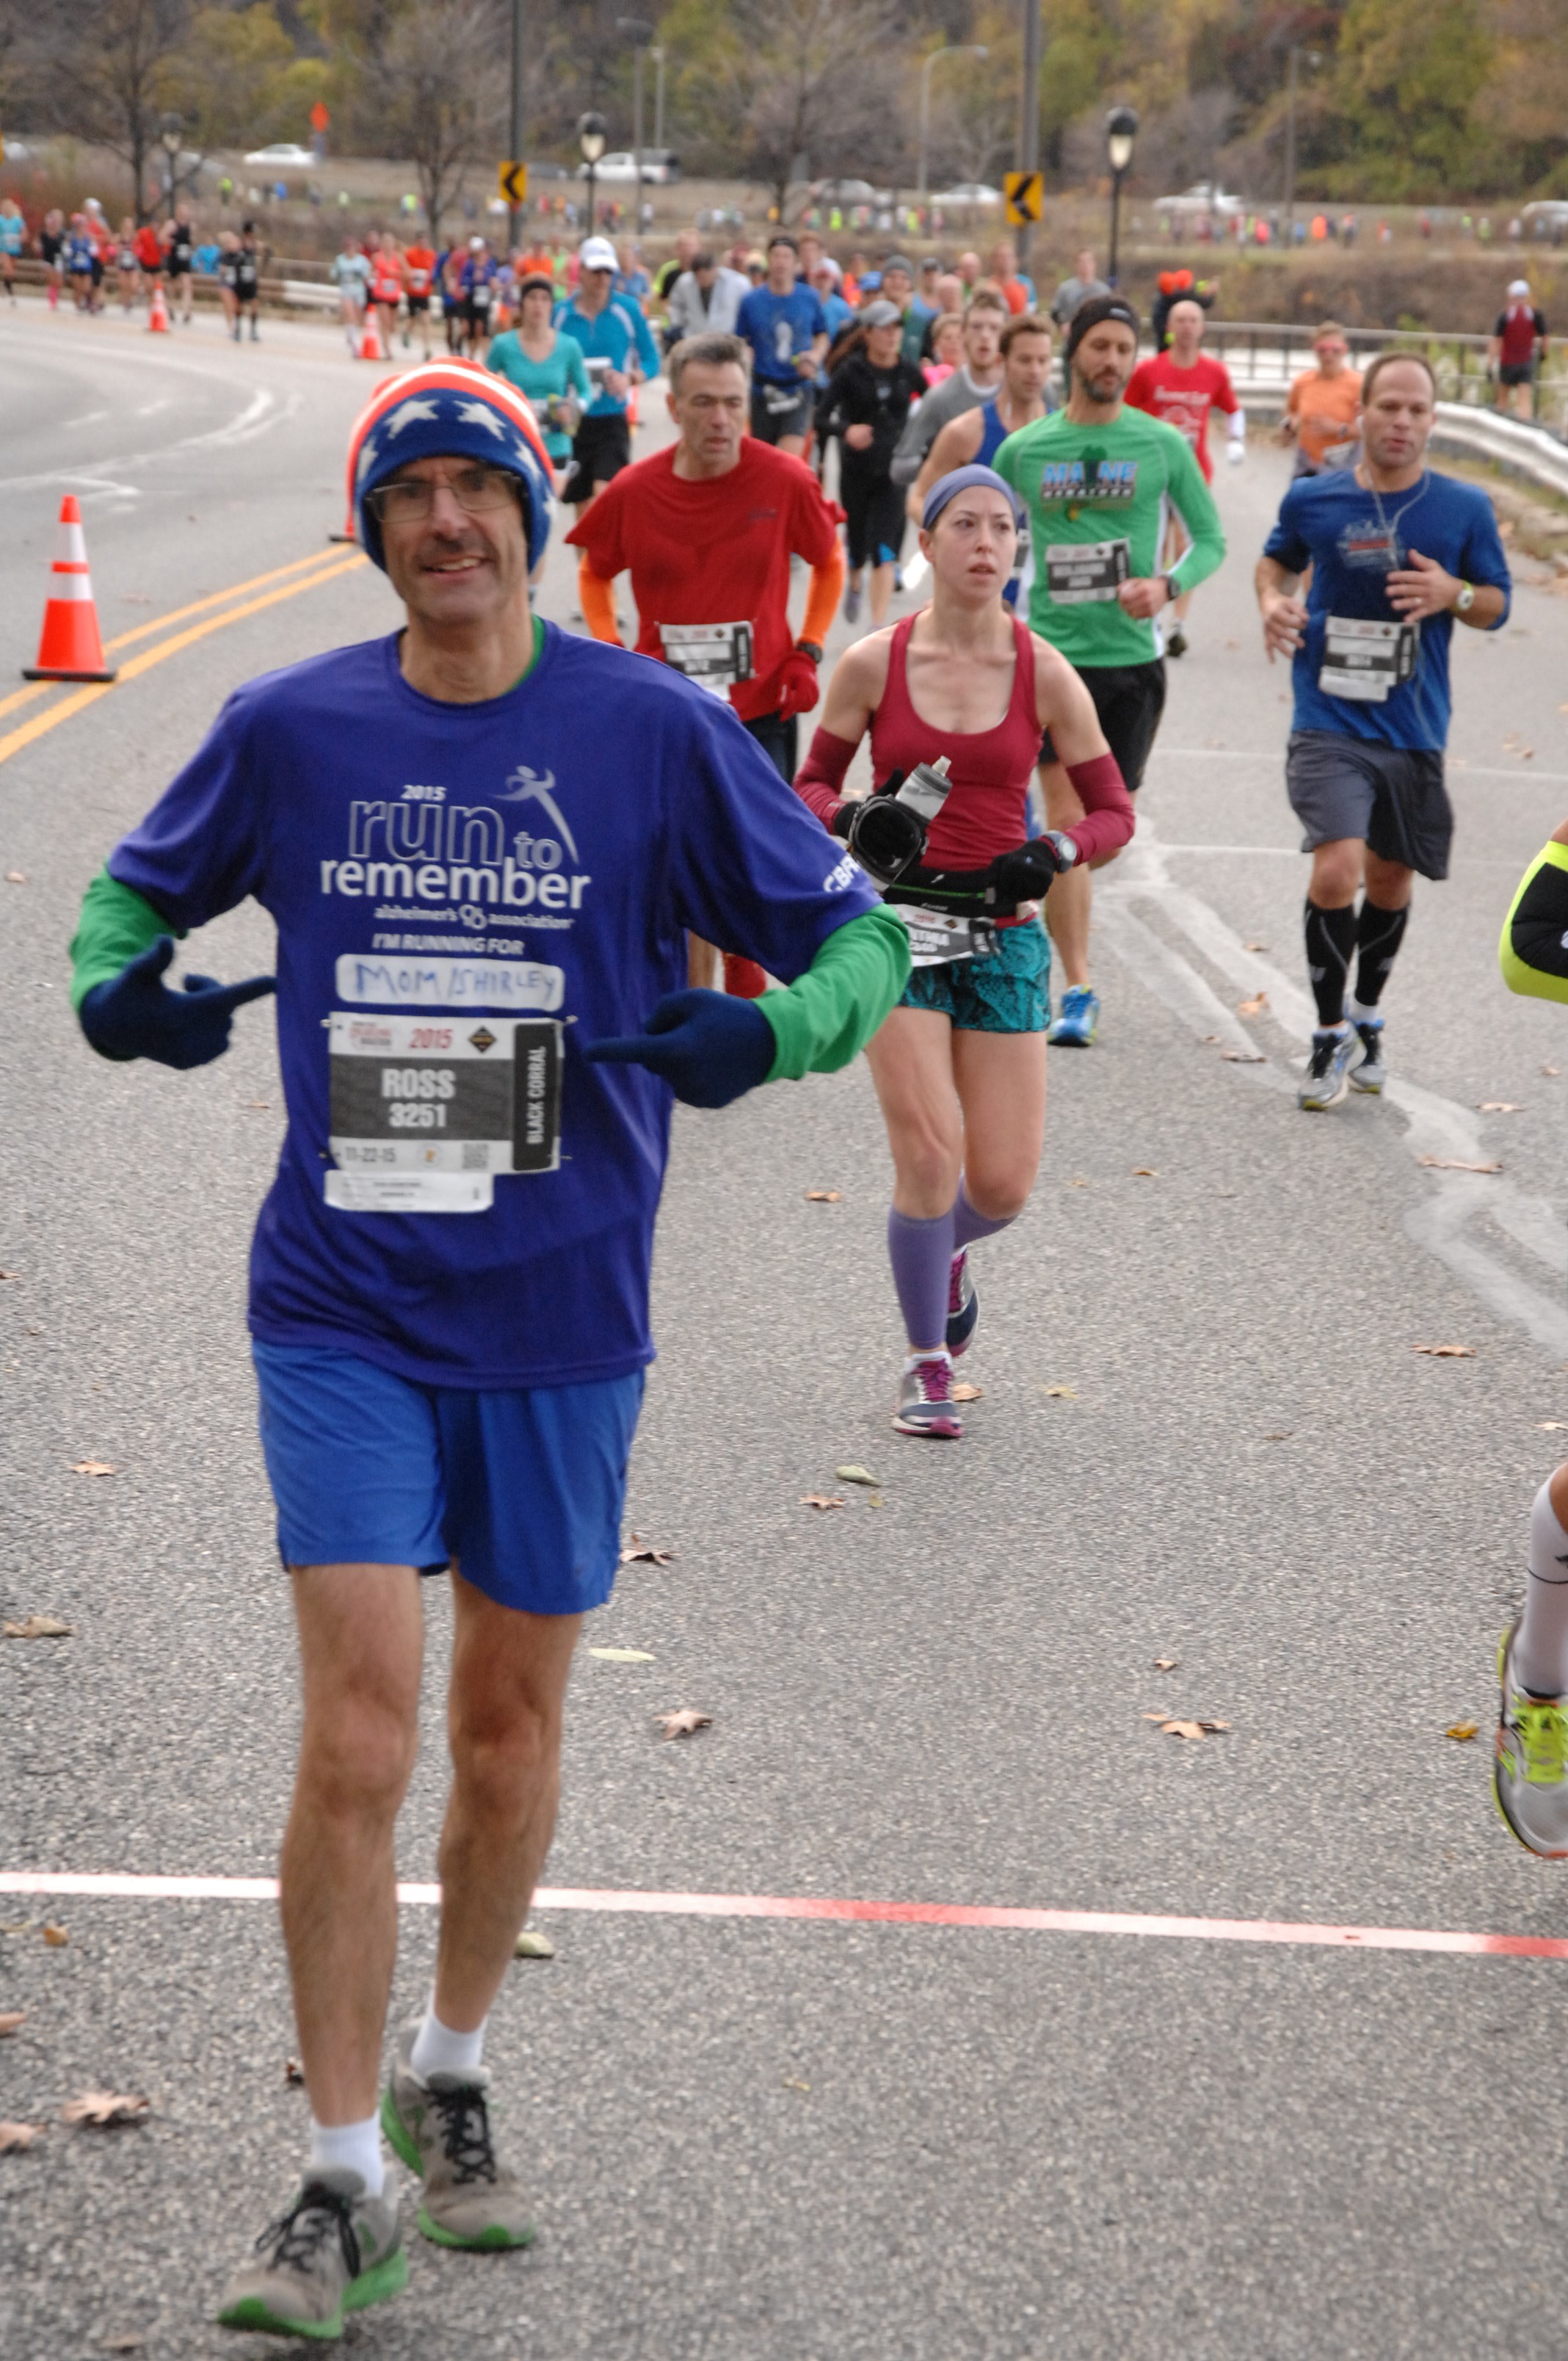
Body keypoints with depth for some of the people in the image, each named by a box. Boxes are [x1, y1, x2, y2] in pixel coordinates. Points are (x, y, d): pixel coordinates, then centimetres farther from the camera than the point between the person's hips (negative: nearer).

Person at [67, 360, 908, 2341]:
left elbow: (854, 933, 1)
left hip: (562, 1315, 1)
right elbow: (134, 892, 15)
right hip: (343, 1309, -1)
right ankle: (340, 2190, 1)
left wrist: (765, 1030, -21)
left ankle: (447, 2081, 37)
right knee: (356, 1743, -10)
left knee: (510, 1729, 13)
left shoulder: (652, 731, -4)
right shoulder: (288, 730, 0)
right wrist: (119, 984, -8)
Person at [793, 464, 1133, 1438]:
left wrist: (1057, 853, -14)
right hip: (901, 920, -1)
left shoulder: (1045, 675, 0)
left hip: (1004, 933, 1)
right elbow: (811, 787, 8)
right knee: (931, 1152, -14)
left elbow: (1114, 810, 5)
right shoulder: (873, 664, -1)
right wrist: (858, 820, -13)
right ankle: (928, 1367, 7)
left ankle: (948, 1253, 37)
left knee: (1003, 1186, -2)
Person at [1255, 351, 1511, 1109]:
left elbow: (1498, 606, 7)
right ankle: (1330, 1037, -1)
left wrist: (1453, 594, -15)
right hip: (1329, 727, -2)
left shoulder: (1464, 508, -1)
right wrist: (1273, 602, -2)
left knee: (1390, 882, 15)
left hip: (1413, 733, 2)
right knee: (1336, 871, -19)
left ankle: (1367, 1020, 41)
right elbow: (1277, 557, 19)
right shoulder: (1313, 499, -1)